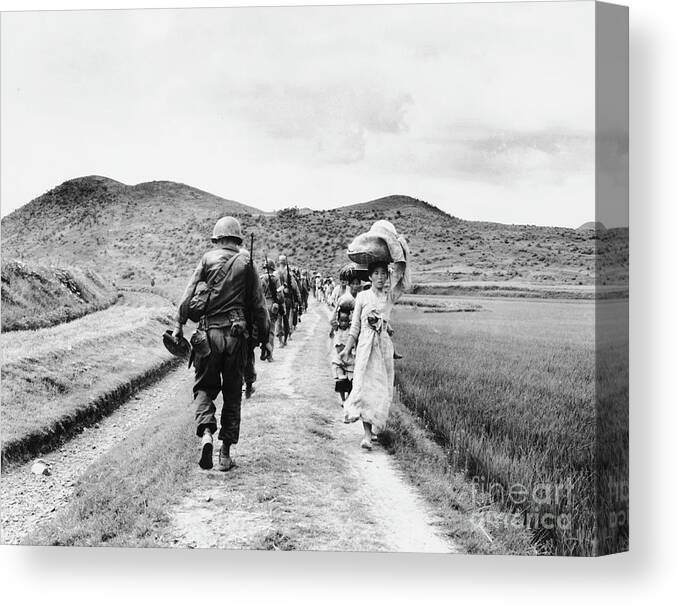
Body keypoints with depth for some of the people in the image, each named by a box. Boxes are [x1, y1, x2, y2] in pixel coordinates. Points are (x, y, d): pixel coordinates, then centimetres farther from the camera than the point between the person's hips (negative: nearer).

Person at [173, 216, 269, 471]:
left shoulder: (207, 259, 2)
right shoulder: (245, 262, 3)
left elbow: (188, 295, -2)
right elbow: (258, 303, 3)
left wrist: (179, 325, 4)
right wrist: (264, 335, 11)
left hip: (209, 333, 0)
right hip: (236, 333, 1)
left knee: (204, 387, 12)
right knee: (232, 393, 10)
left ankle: (206, 433, -14)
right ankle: (225, 453, 12)